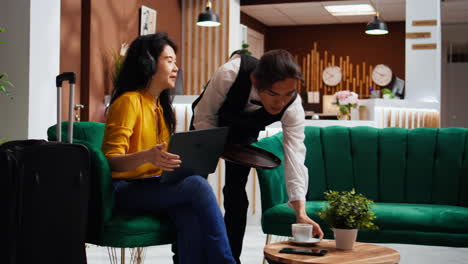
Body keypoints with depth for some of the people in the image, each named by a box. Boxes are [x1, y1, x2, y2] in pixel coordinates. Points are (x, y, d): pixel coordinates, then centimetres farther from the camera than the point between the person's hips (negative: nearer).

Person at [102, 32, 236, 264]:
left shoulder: (161, 106, 16)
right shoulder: (128, 101, -9)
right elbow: (111, 160, -16)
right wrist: (147, 156, -34)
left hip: (155, 185, 6)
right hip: (126, 190, -6)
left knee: (191, 214, -29)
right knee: (197, 185, -29)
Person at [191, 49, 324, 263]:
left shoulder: (293, 106, -34)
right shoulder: (229, 74, -41)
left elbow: (295, 157, -36)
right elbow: (204, 117, -24)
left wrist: (301, 213, -43)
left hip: (244, 133, 1)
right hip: (209, 125, -1)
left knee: (236, 194, -7)